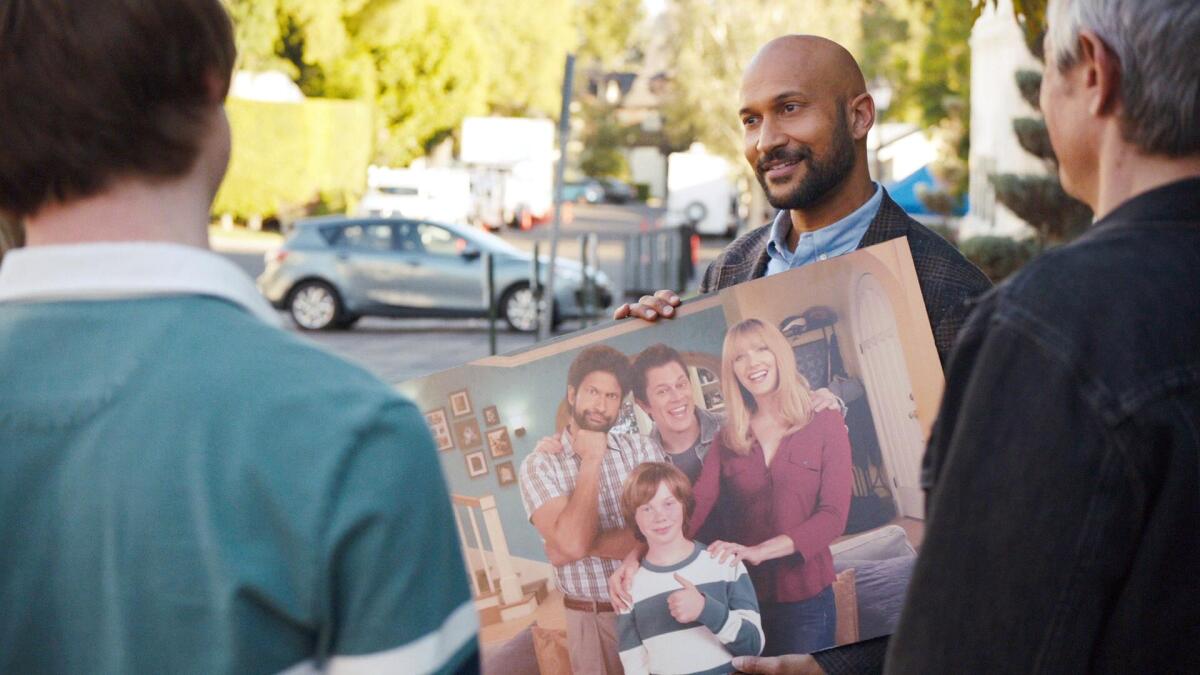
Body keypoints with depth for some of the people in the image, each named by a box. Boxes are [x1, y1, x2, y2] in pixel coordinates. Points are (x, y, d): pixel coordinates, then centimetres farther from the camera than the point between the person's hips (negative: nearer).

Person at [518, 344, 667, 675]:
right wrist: (591, 461, -14)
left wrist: (586, 544, -16)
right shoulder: (538, 465, -5)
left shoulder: (642, 448, 0)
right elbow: (572, 542, -19)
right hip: (592, 619, -2)